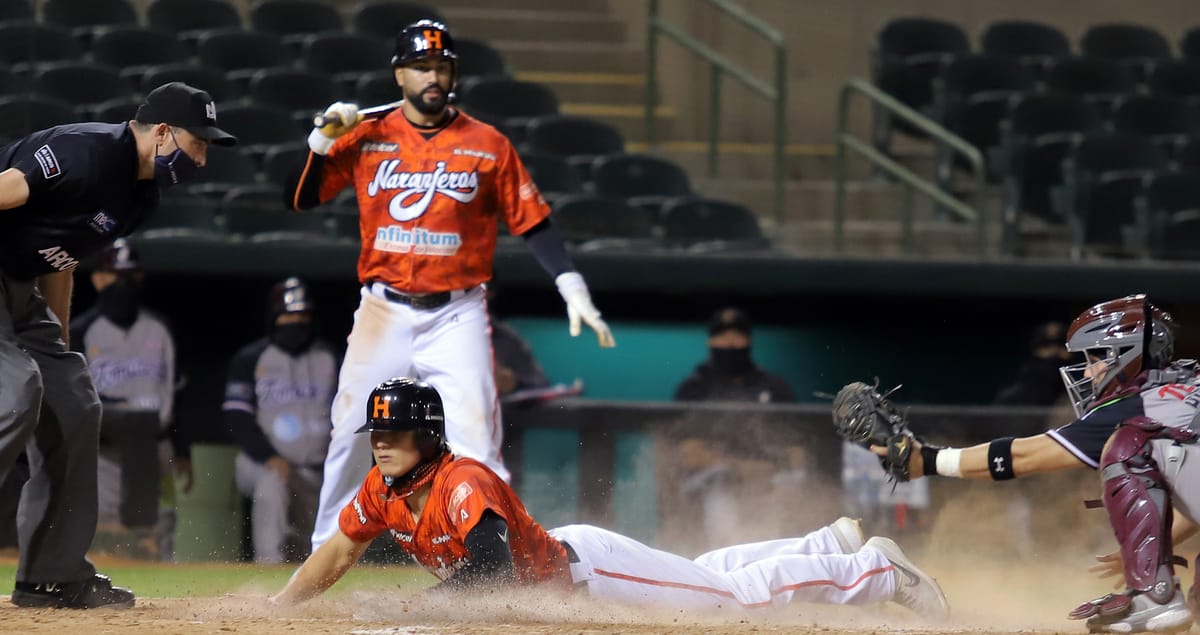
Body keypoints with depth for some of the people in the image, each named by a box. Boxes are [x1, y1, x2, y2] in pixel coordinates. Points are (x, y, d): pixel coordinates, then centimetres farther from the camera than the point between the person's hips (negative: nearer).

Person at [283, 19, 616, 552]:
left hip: (457, 315, -2)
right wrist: (322, 140, -12)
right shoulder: (366, 138, 3)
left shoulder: (488, 145, 1)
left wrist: (572, 288, -11)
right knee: (351, 436, 6)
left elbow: (531, 222, 0)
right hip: (383, 313, 2)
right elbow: (297, 198, 3)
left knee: (474, 438, -12)